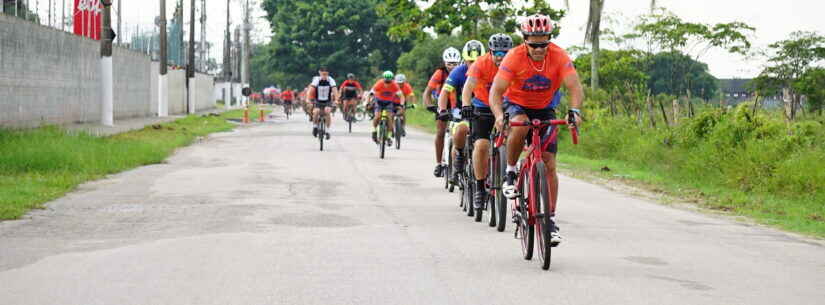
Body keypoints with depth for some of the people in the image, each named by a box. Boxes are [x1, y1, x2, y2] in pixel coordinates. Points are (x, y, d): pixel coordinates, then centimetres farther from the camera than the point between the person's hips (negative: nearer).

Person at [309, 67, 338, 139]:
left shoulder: (330, 80, -14)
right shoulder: (316, 79, -15)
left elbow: (335, 90, -23)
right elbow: (311, 89, -25)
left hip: (327, 101, 0)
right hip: (318, 101, 0)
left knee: (327, 111, -29)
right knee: (316, 112, -27)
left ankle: (328, 131, -15)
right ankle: (315, 126, 2)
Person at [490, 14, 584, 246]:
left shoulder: (559, 56, -22)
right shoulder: (514, 57, -25)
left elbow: (575, 88, -29)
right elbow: (496, 91, -29)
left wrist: (574, 110, -49)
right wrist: (499, 115, -48)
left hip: (545, 109, 2)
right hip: (516, 104, -2)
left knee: (549, 165, -7)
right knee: (520, 127, -38)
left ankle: (550, 220, 1)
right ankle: (510, 173, -14)